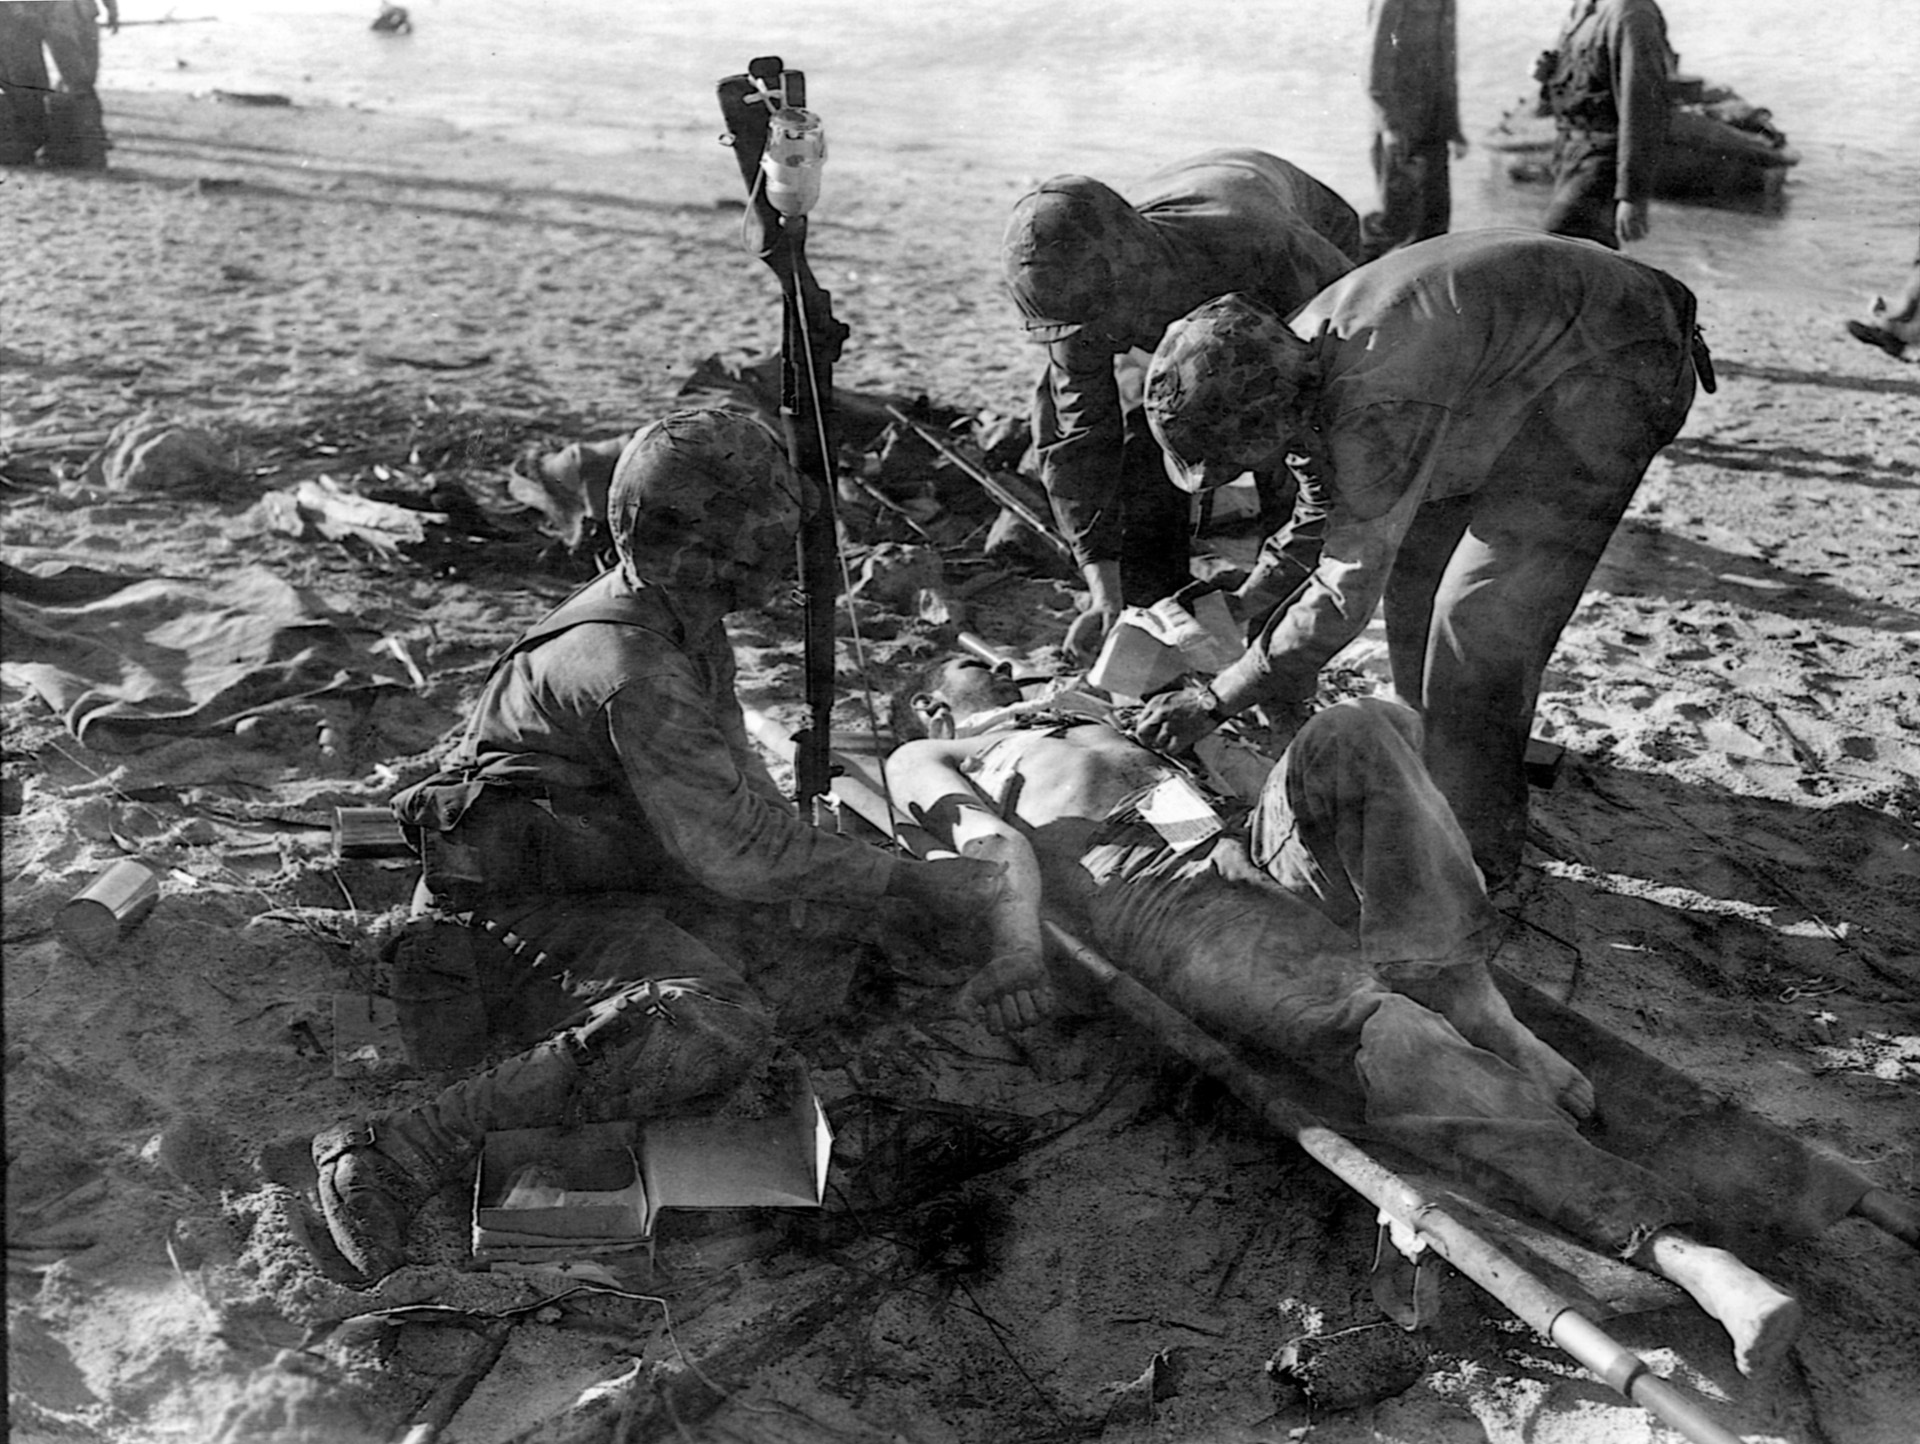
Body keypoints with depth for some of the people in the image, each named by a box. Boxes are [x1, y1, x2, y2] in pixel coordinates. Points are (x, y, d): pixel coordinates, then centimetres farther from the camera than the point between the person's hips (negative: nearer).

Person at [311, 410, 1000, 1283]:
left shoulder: (683, 622, 8)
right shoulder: (630, 670, -24)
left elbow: (729, 773, 19)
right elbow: (731, 846, -24)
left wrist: (824, 872, 8)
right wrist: (902, 881, -16)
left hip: (610, 878, 10)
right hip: (520, 908, -10)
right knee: (717, 1030, -31)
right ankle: (401, 1153, -27)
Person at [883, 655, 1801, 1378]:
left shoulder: (1080, 711, 44)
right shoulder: (926, 760, 22)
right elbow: (985, 837, -1)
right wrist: (1013, 936, -20)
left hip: (1259, 849, 6)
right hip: (1159, 899, -6)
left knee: (1358, 731, -24)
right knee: (1372, 1027, -30)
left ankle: (1463, 998, -27)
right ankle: (1660, 1241, -39)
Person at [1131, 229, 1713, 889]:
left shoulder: (1378, 409, -35)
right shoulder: (1296, 368, -6)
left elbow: (1349, 588, -30)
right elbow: (1324, 512, 11)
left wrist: (1215, 702, -25)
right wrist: (1245, 608, 6)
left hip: (1617, 371, -9)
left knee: (1482, 605, -13)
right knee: (1416, 560, 12)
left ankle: (1474, 847, 0)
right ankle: (1431, 755, 32)